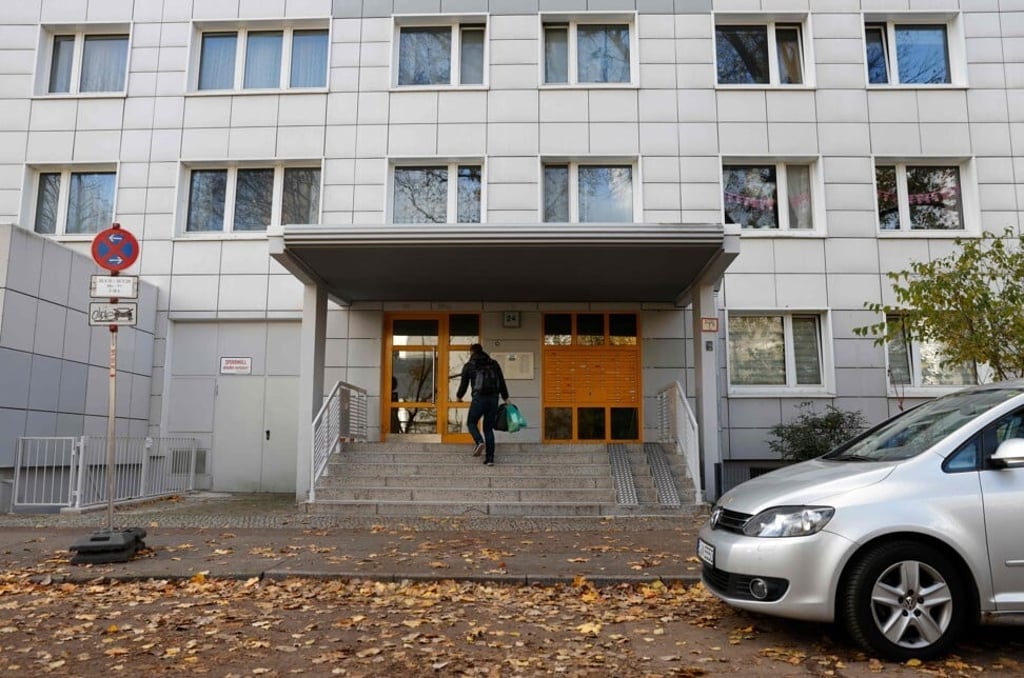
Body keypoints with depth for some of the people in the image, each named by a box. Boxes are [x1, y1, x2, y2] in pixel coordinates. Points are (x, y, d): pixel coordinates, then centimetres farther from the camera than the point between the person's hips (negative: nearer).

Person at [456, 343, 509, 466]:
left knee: (471, 422, 16)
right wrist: (506, 398, 14)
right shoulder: (493, 363, 11)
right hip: (493, 399, 3)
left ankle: (479, 442, -13)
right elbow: (502, 382, 8)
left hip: (479, 398, -3)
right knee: (488, 428, 11)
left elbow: (463, 384, 11)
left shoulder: (468, 366, 5)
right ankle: (490, 458, 4)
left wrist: (459, 396, 29)